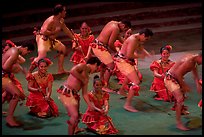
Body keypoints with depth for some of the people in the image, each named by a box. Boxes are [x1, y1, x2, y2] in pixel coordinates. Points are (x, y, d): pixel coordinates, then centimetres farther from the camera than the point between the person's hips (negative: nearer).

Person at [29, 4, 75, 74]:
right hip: (43, 38, -10)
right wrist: (54, 32, -22)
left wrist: (74, 39, 21)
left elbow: (66, 30, 18)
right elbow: (44, 32, -31)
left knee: (62, 48, 13)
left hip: (51, 39, 10)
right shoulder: (51, 21, -24)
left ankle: (60, 70, 16)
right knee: (42, 56, -21)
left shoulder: (61, 21, 5)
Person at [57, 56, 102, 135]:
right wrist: (82, 79, -12)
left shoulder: (87, 77, 21)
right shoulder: (83, 66, -3)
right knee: (74, 115, -15)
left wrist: (91, 105, 15)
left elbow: (84, 94, 21)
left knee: (76, 116, 15)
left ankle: (73, 132, 29)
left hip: (74, 94, 10)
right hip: (66, 92, -10)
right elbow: (72, 71, -24)